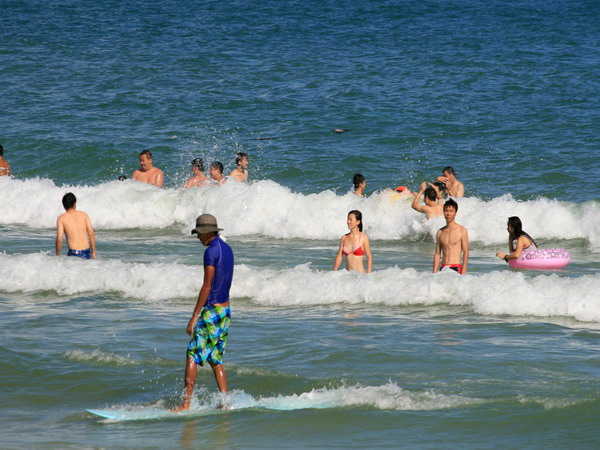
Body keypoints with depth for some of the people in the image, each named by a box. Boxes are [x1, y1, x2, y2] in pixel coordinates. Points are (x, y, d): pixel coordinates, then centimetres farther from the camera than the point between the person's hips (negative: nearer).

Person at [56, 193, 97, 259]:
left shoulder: (61, 219, 2)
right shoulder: (83, 215, 9)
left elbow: (59, 239, -4)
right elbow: (91, 233, 5)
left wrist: (58, 256, 8)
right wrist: (93, 252, 12)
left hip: (74, 253, -3)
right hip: (86, 253, 3)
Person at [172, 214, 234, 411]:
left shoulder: (211, 252, -14)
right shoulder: (228, 249, 14)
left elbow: (207, 286, -18)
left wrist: (194, 316, -17)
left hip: (212, 311, -9)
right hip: (226, 310, 9)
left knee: (193, 355, -7)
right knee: (216, 360, 13)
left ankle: (186, 404, -10)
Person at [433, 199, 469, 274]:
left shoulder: (462, 231, -1)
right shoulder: (440, 232, 11)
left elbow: (465, 253, -3)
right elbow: (437, 254, 14)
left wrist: (463, 272, -10)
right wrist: (434, 273, 7)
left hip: (456, 268, -4)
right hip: (443, 268, 4)